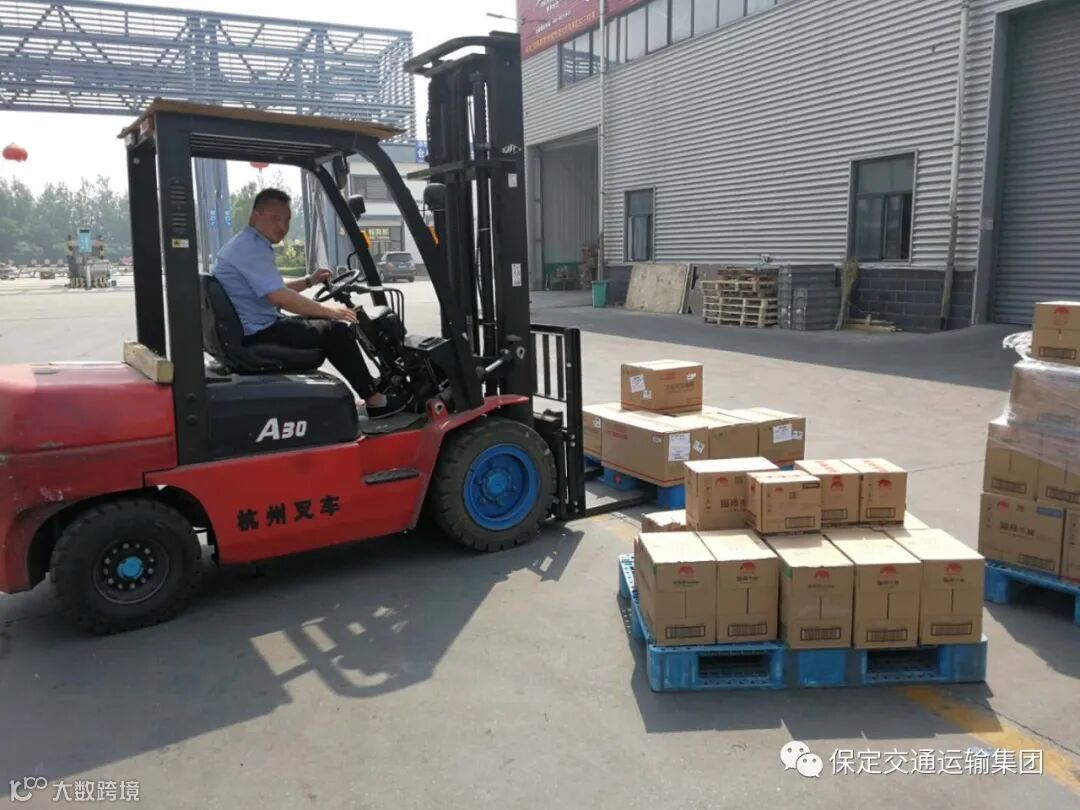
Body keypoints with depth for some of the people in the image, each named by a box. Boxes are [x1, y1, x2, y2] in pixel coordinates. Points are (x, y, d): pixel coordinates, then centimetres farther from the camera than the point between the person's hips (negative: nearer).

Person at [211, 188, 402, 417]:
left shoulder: (249, 244, 17)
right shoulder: (251, 247, -18)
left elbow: (275, 289, 27)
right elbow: (280, 297, -27)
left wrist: (309, 281, 16)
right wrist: (328, 310, -18)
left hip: (257, 327, 11)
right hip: (256, 334, -11)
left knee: (323, 320, 18)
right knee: (335, 331, -12)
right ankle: (374, 400, -5)